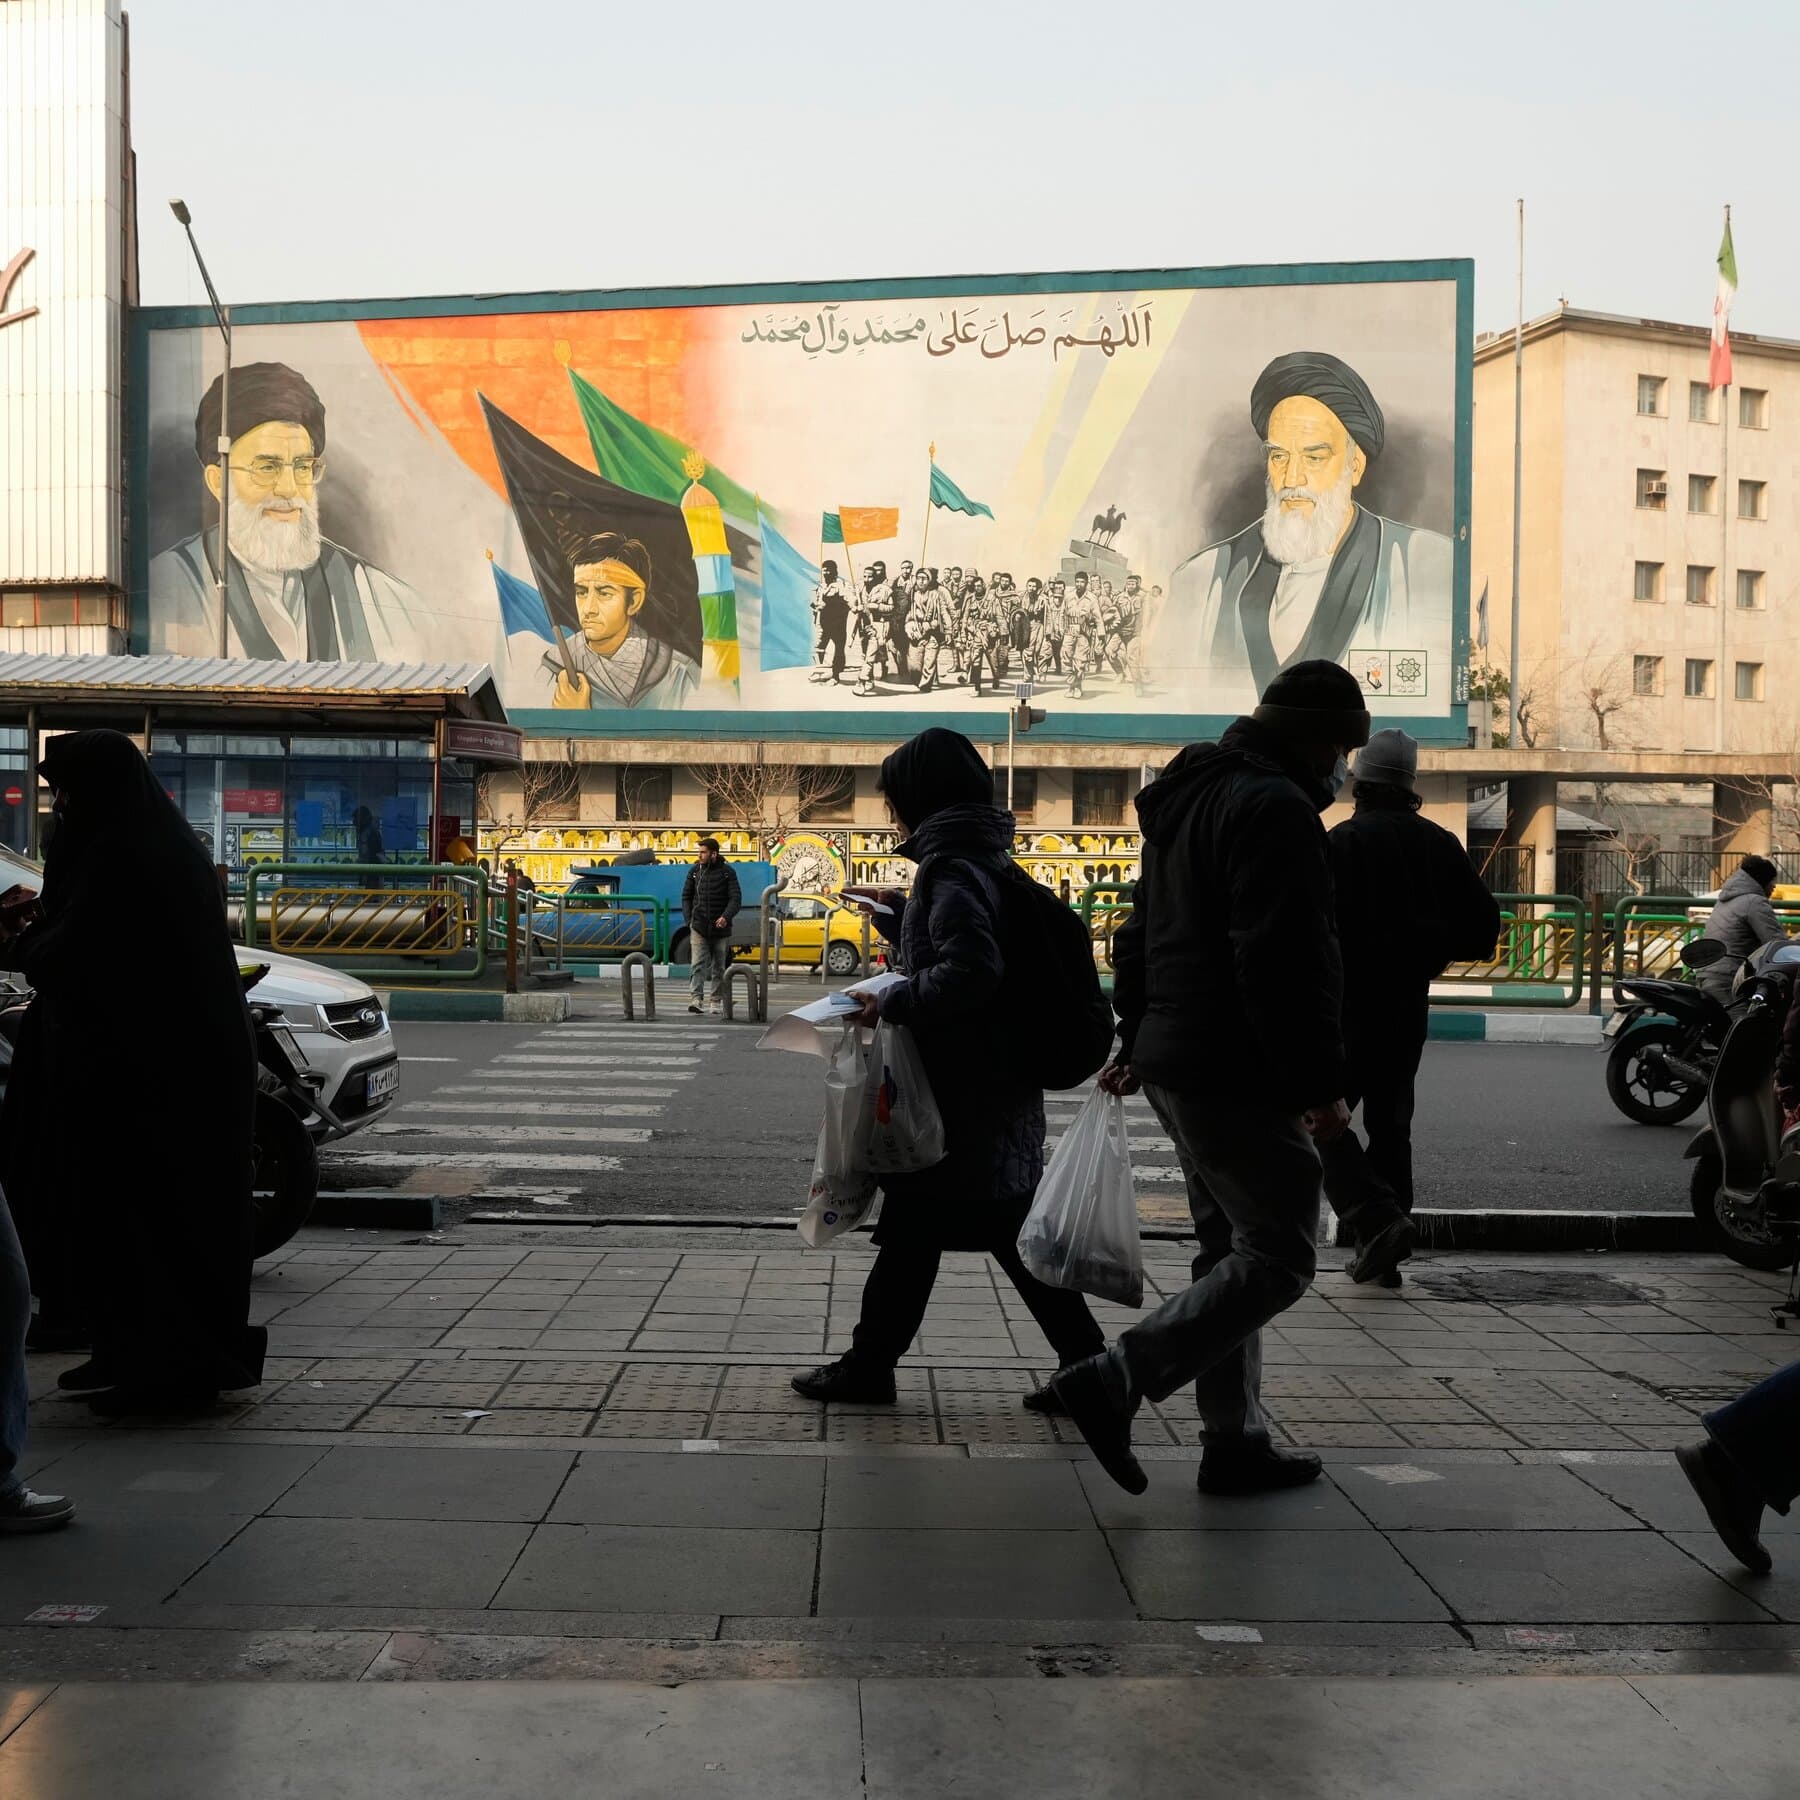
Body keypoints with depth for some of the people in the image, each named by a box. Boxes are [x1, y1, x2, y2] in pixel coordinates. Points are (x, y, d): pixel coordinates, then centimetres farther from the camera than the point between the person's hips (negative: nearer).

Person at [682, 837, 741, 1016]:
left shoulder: (728, 872, -2)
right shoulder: (694, 871, 6)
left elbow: (736, 898, -9)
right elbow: (686, 896, 14)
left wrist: (726, 917, -25)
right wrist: (689, 919, 3)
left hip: (720, 928, -1)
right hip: (698, 927, 1)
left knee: (719, 967, 7)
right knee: (698, 964, -12)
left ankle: (717, 1001, 16)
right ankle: (696, 998, -19)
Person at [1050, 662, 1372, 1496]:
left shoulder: (1190, 796, 18)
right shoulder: (1274, 808, -14)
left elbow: (1143, 933, 24)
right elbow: (1284, 963, -23)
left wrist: (1136, 1037, 29)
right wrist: (1318, 1083, -20)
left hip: (1175, 1060, 10)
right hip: (1237, 1077, -10)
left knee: (1230, 1249, 16)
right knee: (1278, 1257, -4)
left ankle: (1235, 1442, 21)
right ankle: (1115, 1380, -12)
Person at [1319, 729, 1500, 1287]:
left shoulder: (1344, 840, -10)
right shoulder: (1440, 844, 7)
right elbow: (1483, 925, 8)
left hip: (1351, 1000, -6)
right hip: (1411, 1003, 6)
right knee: (1391, 1122, 14)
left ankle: (1376, 1219, -19)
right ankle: (1380, 1259, 16)